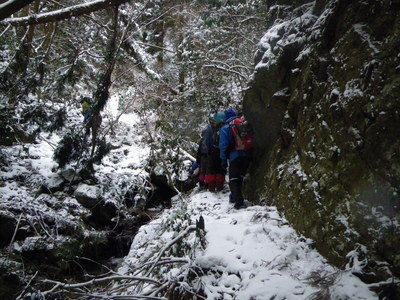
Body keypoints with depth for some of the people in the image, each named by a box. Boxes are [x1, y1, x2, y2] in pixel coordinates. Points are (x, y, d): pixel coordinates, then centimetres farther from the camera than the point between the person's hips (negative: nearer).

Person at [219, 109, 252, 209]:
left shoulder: (225, 129, 1)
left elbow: (223, 145, -2)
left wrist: (223, 159, 3)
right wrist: (251, 155, 21)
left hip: (235, 156, -4)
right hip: (247, 155, 5)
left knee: (233, 180, -1)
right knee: (240, 178, 19)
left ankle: (238, 201, -15)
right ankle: (235, 196, 31)